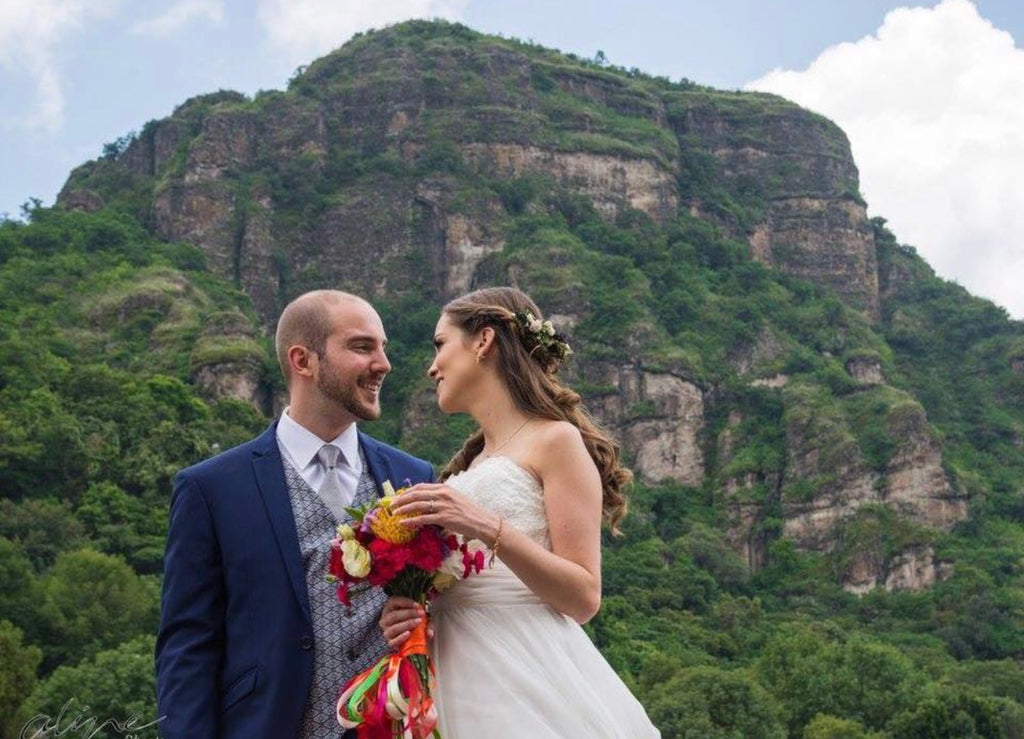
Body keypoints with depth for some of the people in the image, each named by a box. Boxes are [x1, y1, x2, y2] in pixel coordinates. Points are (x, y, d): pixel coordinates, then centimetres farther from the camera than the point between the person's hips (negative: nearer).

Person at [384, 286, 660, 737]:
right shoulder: (467, 465, 17)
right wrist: (411, 616, 0)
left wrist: (489, 529, -22)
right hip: (460, 684, 7)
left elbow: (584, 597, -11)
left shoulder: (555, 440, -5)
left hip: (527, 681, -7)